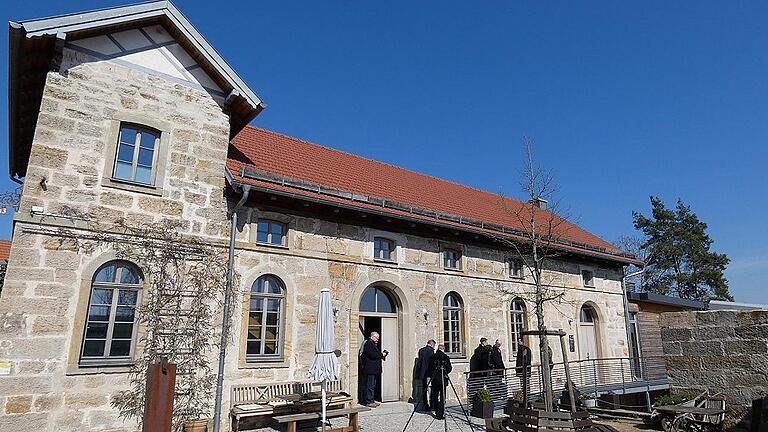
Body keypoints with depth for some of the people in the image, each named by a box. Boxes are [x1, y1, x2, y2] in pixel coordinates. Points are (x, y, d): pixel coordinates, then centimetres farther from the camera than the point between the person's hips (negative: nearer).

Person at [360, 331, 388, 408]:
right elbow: (373, 355, -22)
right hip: (370, 369, -11)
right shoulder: (368, 344, -14)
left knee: (372, 385, 13)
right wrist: (382, 355, -11)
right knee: (370, 385, -7)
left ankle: (371, 400, 19)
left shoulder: (373, 344, 21)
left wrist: (382, 353, 6)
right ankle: (369, 402, -3)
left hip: (374, 369, 11)